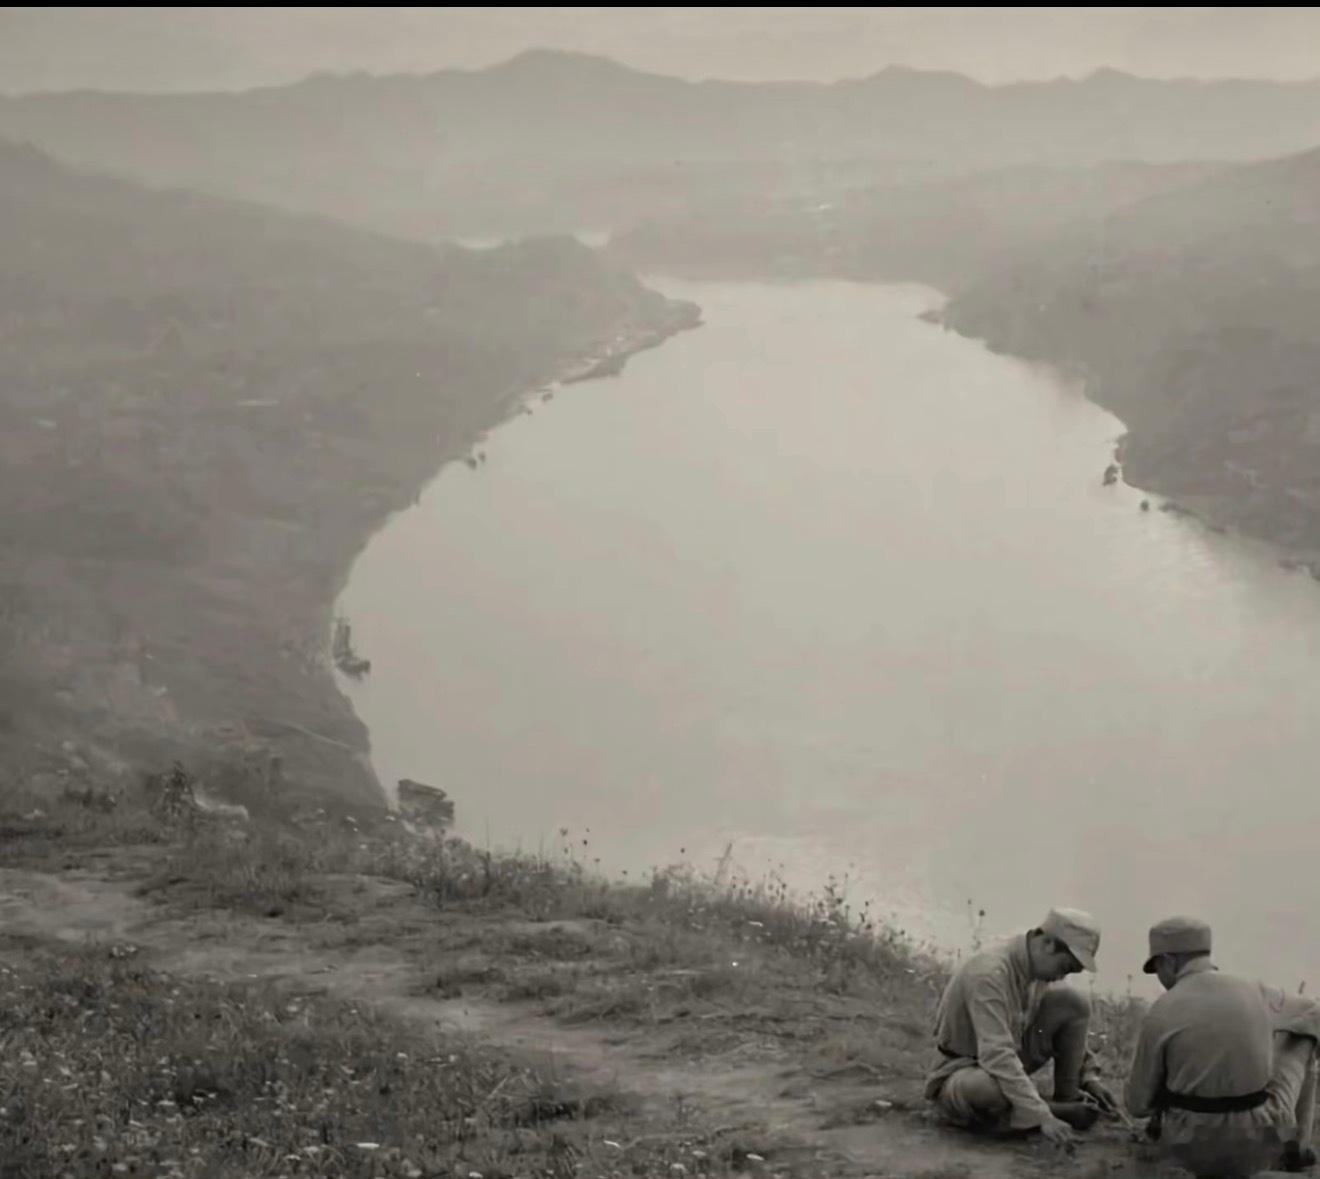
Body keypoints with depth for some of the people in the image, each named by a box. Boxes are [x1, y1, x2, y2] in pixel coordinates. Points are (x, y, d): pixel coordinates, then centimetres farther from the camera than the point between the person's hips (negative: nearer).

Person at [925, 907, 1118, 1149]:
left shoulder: (1039, 967, -5)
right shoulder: (990, 973, -31)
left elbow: (1071, 1026, 14)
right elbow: (996, 1056, -39)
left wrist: (1089, 1077, 2)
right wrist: (1042, 1117, -43)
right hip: (962, 1070, -7)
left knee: (1074, 1003, -9)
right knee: (989, 1088, -44)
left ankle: (1067, 1101, -3)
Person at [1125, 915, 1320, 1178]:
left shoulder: (1160, 1014, -11)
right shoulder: (1255, 992, -3)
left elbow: (1138, 1102, -1)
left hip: (1192, 1151, -1)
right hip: (1256, 1147, 1)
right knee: (1298, 1038, 24)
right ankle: (1294, 1144, 25)